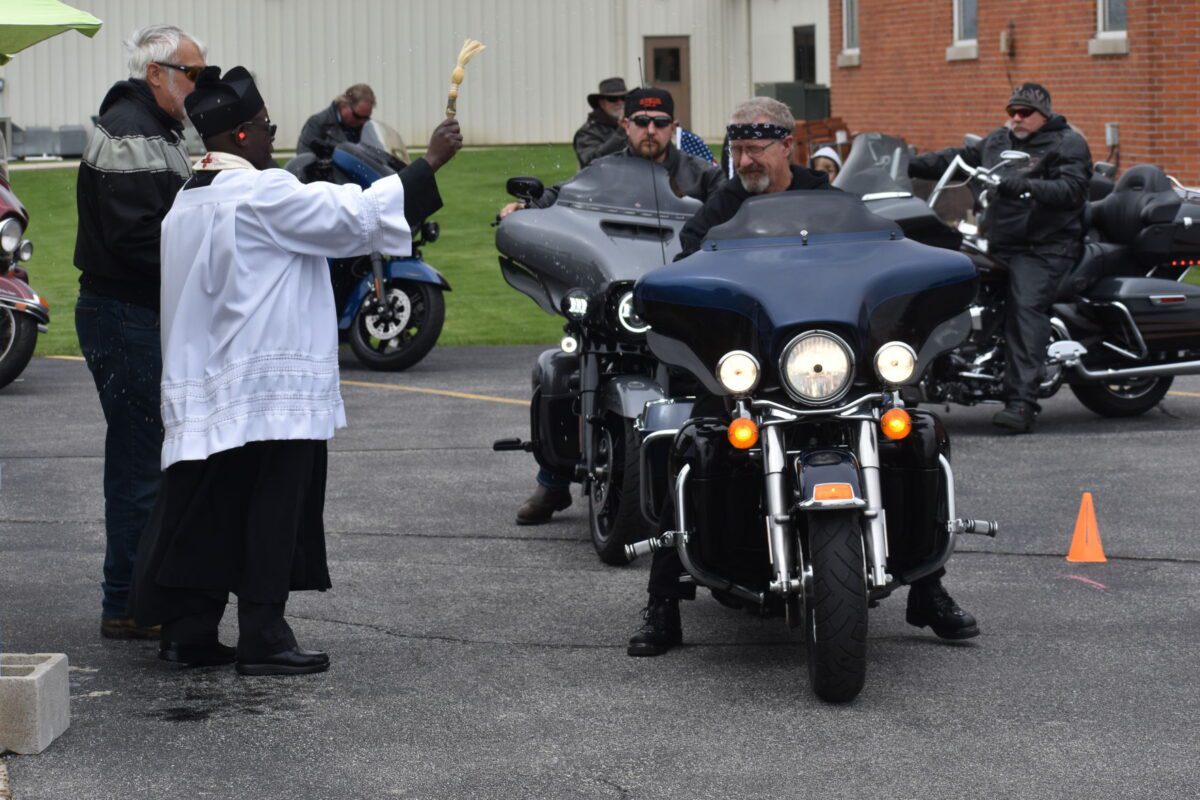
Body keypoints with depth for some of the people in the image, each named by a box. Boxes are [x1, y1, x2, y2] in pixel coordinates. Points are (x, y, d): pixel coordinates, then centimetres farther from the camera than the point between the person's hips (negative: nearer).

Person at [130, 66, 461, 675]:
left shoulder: (189, 203, 14)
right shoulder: (261, 195, -14)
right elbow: (355, 216, -14)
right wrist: (429, 163, -7)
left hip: (207, 391, 9)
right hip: (273, 392, -9)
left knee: (208, 516, 10)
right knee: (272, 517, -3)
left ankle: (187, 633, 12)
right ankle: (263, 640, -1)